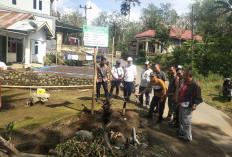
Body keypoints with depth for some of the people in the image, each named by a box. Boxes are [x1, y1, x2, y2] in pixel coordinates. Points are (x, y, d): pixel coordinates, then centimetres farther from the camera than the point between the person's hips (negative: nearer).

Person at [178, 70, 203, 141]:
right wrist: (179, 102, 18)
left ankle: (188, 137, 15)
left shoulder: (194, 85, -18)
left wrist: (195, 104, -25)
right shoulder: (185, 83, 8)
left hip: (188, 107, -9)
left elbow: (198, 97, -15)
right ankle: (181, 132, 40)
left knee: (186, 122, 0)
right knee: (181, 120, 22)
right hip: (182, 105, 9)